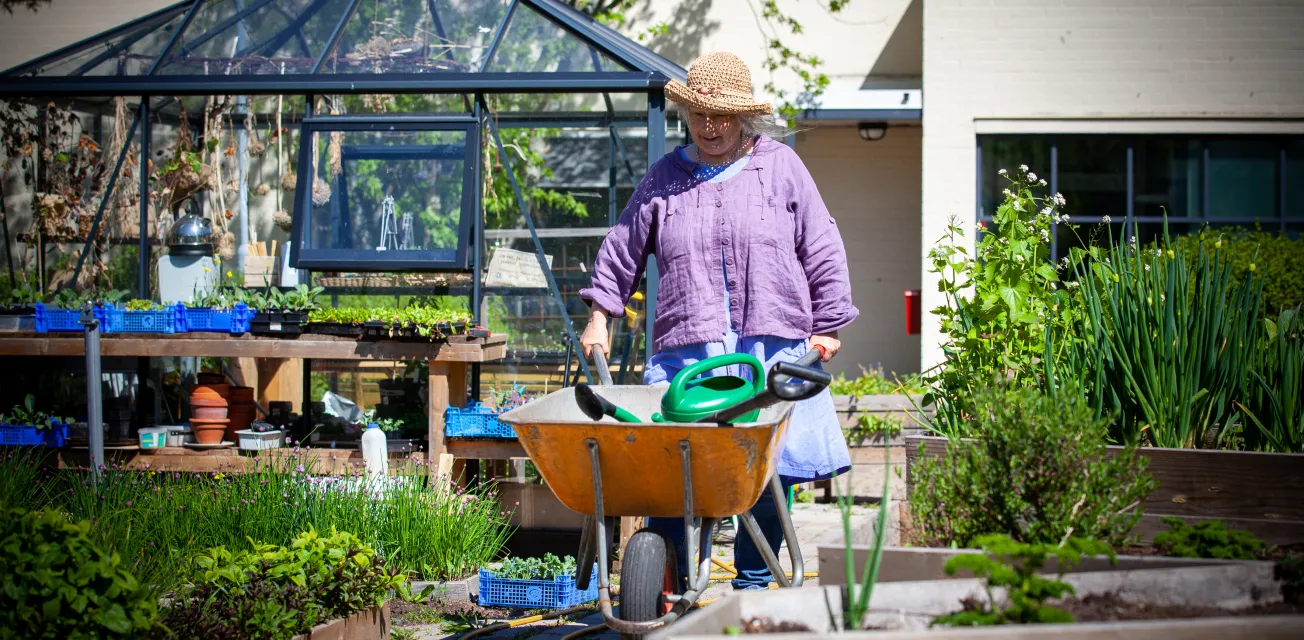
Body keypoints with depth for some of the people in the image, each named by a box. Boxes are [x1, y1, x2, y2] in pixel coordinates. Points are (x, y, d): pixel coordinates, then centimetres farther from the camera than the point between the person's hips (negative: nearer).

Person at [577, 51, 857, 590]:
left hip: (772, 348, 0)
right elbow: (622, 251, 21)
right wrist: (598, 318, 15)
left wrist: (827, 326, 7)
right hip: (687, 353, 0)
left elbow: (822, 249, 11)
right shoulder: (665, 179, 14)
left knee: (771, 469, -2)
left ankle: (754, 581, 10)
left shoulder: (781, 167, 10)